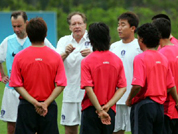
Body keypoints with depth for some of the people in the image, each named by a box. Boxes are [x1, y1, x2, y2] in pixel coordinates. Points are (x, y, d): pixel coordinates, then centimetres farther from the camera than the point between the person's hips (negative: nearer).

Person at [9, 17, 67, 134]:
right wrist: (46, 103, -9)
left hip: (26, 106, -1)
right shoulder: (56, 56, -3)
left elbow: (17, 85, -6)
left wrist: (34, 102, -9)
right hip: (50, 107, 1)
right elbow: (61, 85, -7)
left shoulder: (19, 57, -4)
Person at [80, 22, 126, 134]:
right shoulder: (117, 60, 4)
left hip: (91, 110, -4)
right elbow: (123, 88, -2)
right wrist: (107, 106, -8)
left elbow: (89, 89, -16)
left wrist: (100, 110, -13)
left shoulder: (87, 61, -8)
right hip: (110, 112, 4)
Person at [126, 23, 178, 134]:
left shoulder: (140, 58, -12)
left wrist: (129, 100, -6)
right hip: (160, 105, 7)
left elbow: (137, 85, -22)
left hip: (143, 105, -6)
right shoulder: (163, 59, 7)